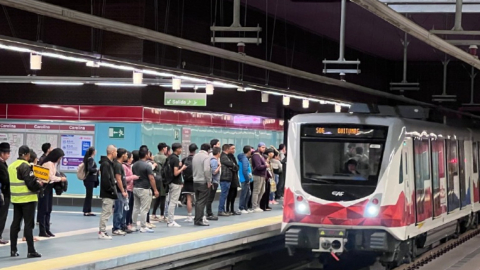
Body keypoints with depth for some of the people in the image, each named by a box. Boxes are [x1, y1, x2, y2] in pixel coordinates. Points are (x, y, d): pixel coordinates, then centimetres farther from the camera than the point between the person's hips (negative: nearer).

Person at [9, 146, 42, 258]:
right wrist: (39, 184, -1)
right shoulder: (25, 166, -16)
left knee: (15, 223, 11)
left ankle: (13, 250, 14)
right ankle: (31, 251, -4)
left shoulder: (11, 166, 10)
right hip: (27, 198, -8)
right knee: (28, 224, -5)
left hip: (16, 198, 8)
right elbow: (31, 183, -20)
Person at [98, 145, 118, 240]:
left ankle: (102, 231, 18)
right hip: (107, 193, -10)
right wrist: (112, 190, -18)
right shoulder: (106, 164, -16)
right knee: (106, 212, -7)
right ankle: (102, 232, -4)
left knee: (107, 212, 14)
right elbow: (106, 180, -23)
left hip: (109, 193, 10)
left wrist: (113, 189, 11)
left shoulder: (109, 163, 17)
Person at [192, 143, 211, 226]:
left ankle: (197, 219, 18)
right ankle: (199, 220, -7)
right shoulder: (206, 157, -14)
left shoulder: (195, 156, 11)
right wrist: (208, 181, -16)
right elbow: (206, 170, -23)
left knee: (198, 201, 15)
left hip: (195, 181, 8)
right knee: (202, 202, -5)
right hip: (204, 182, -8)